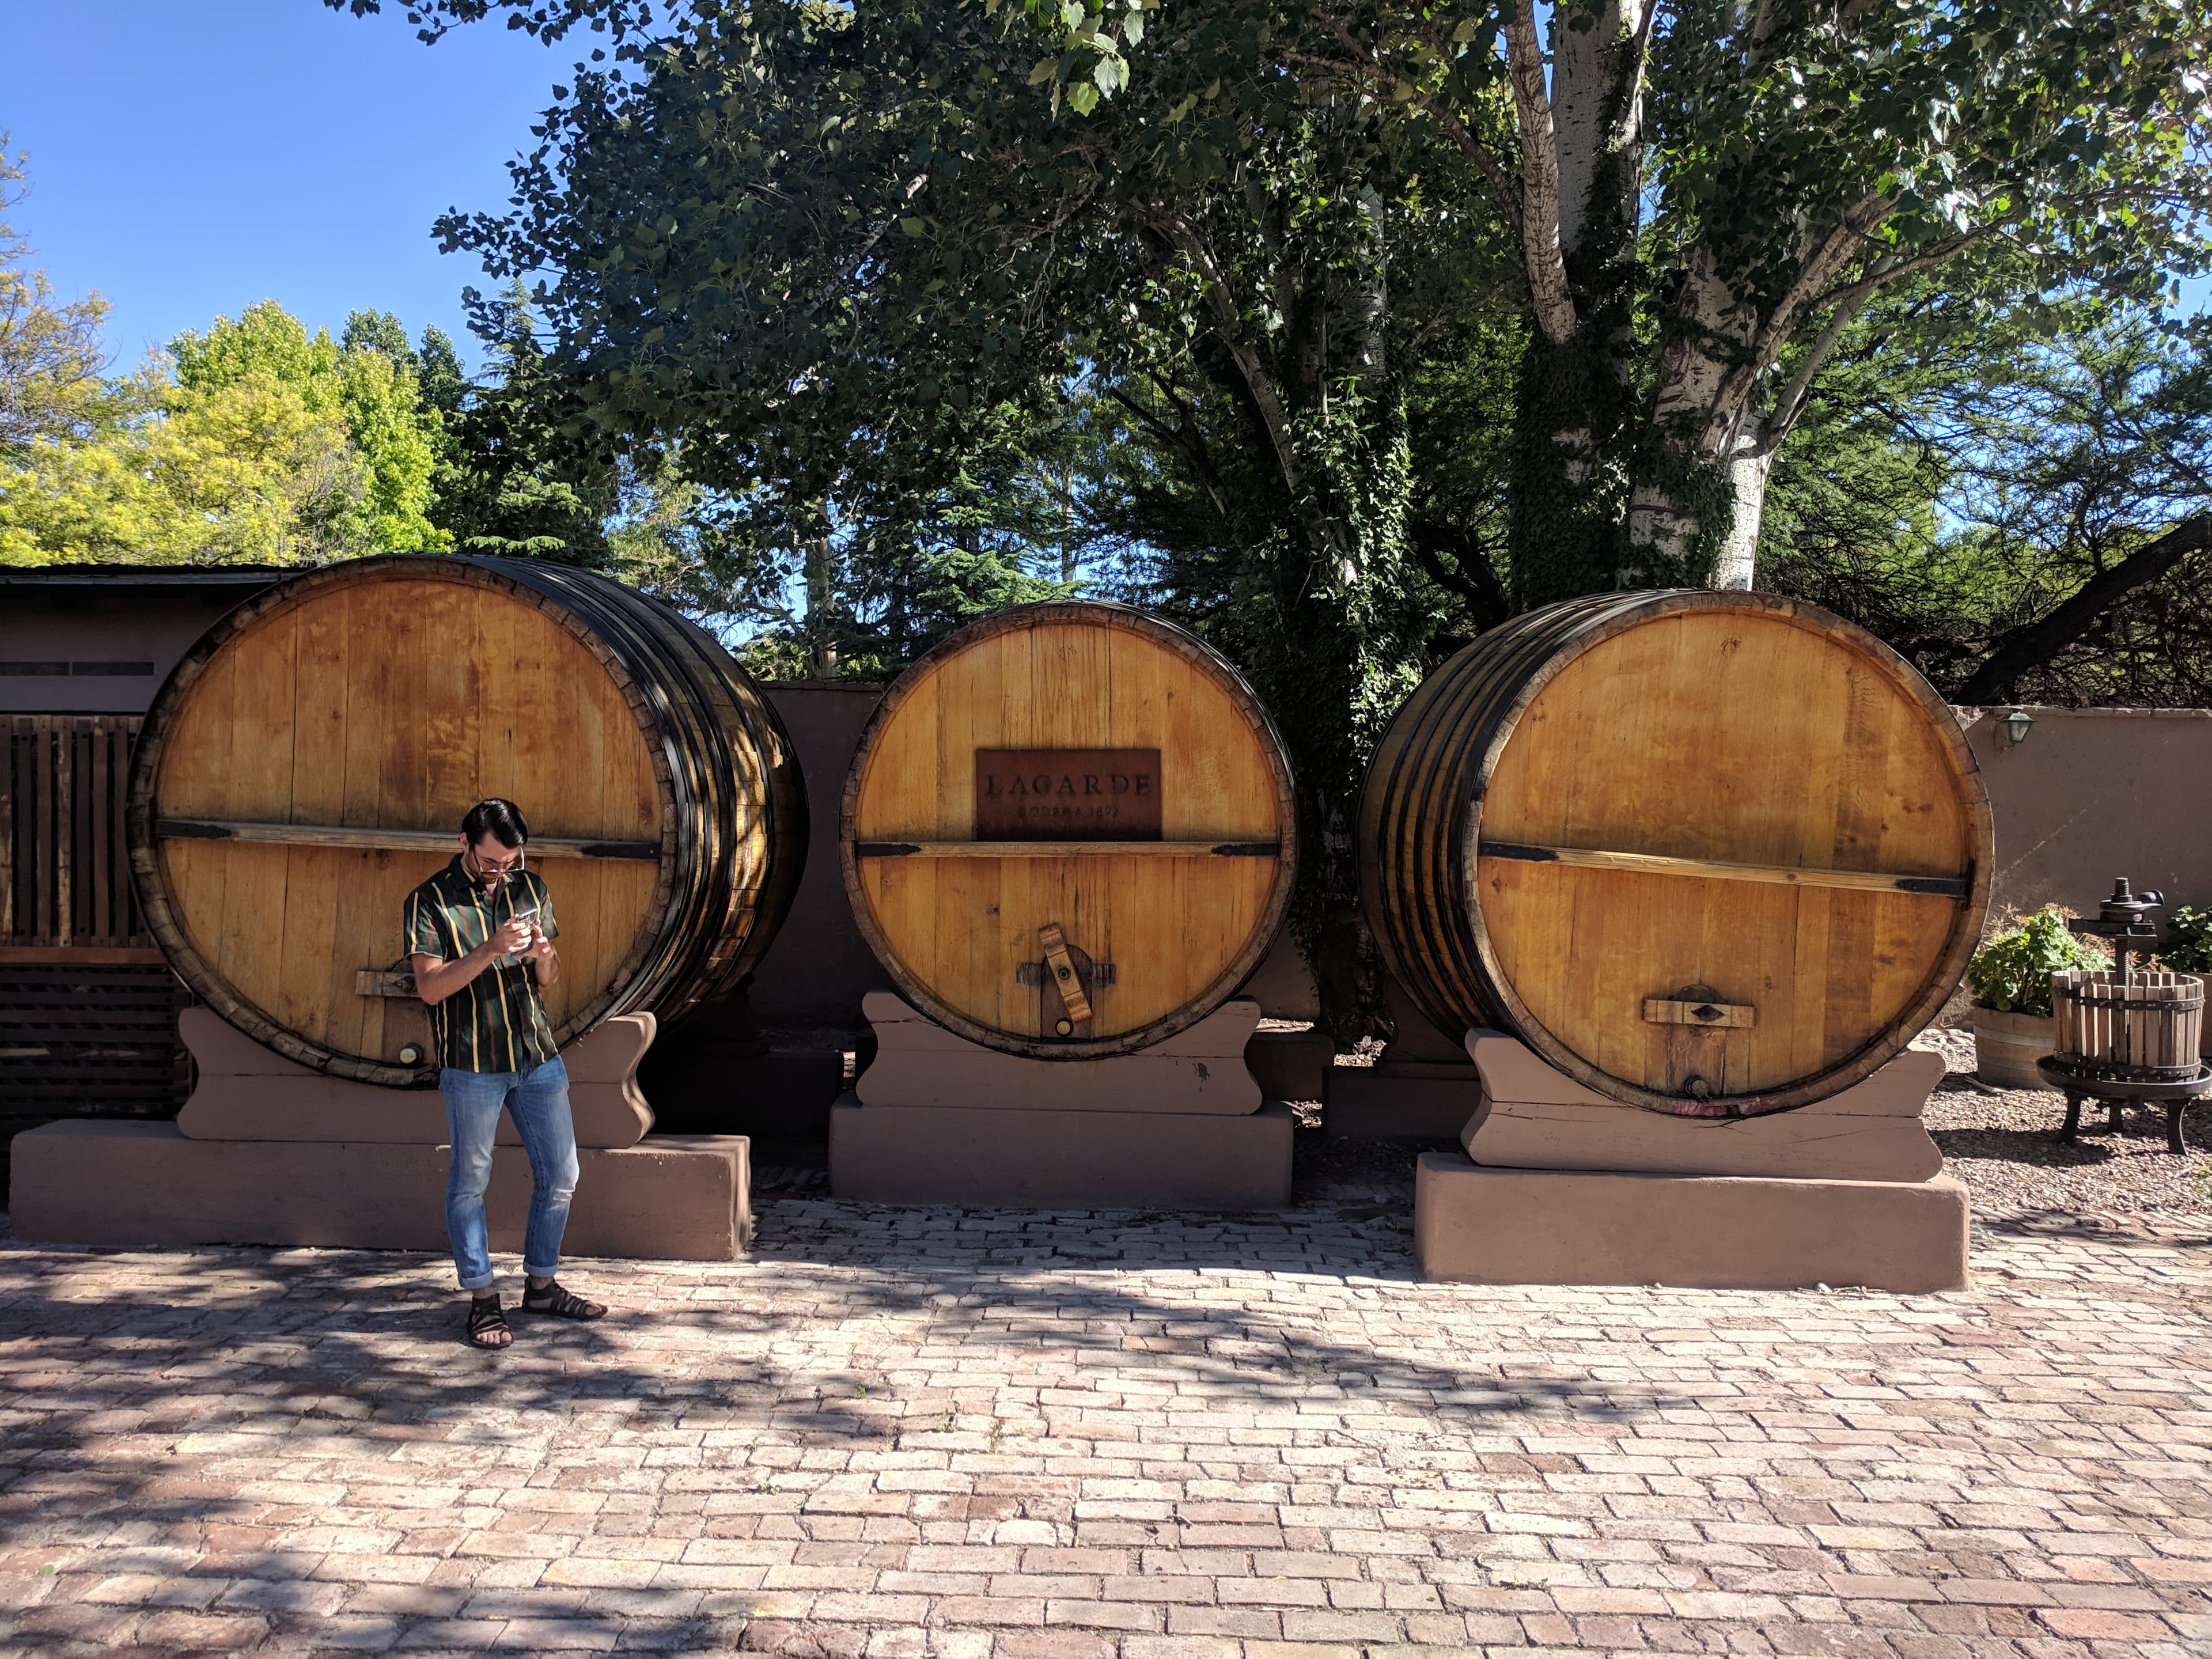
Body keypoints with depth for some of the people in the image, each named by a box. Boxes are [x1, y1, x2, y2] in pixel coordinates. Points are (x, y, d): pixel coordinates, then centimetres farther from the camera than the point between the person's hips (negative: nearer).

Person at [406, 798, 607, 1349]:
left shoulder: (530, 888, 8)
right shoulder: (430, 901, -6)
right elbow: (430, 987, -14)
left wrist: (543, 956, -11)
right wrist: (489, 951, -26)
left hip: (538, 1056, 5)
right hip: (472, 1064, -5)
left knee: (560, 1174, 8)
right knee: (470, 1182, 4)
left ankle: (541, 1285, 24)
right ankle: (483, 1301, 16)